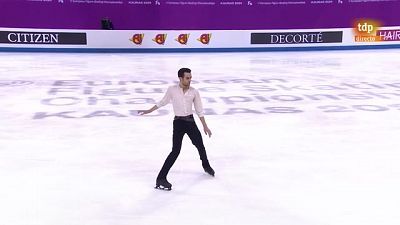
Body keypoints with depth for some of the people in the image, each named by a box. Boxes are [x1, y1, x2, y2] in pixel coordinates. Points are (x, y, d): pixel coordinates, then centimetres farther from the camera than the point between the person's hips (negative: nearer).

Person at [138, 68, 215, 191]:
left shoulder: (194, 92, -2)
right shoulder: (172, 89, -6)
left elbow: (199, 110, 5)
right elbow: (162, 102, 8)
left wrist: (205, 126, 5)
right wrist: (148, 111, 10)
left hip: (190, 121, 3)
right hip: (178, 122, -3)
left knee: (200, 146, 17)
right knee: (176, 151, -13)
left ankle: (206, 166, 47)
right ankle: (161, 178, -9)